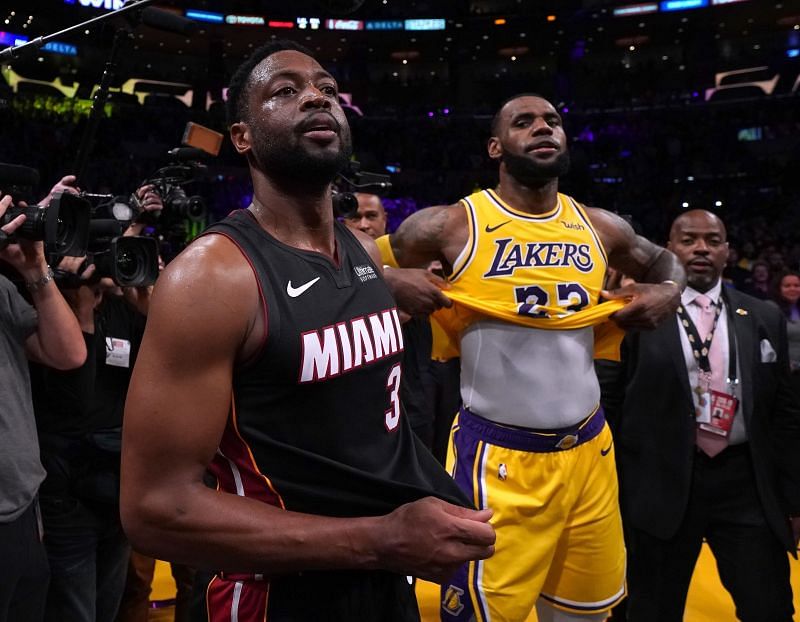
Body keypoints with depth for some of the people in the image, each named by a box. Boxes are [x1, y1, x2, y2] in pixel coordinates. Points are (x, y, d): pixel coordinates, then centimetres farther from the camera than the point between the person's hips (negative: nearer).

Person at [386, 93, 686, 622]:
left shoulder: (600, 227, 5)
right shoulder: (452, 225, -9)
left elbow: (664, 261, 23)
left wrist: (669, 291, 3)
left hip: (590, 450, 5)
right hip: (499, 457, -5)